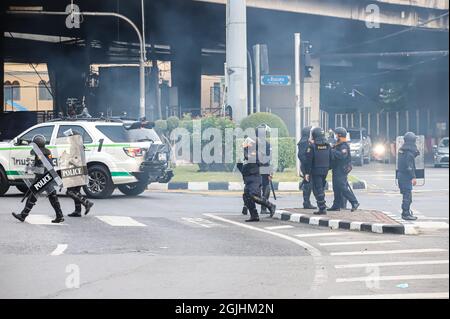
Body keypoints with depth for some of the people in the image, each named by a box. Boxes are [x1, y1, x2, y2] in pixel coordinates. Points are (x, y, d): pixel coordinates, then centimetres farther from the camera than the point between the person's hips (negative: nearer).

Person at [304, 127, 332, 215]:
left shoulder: (312, 146, -11)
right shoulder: (328, 146, 7)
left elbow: (309, 160, -12)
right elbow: (331, 159, 11)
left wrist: (307, 172, -8)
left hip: (315, 171, -6)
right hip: (325, 171, 6)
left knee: (317, 189, -3)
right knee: (321, 189, 18)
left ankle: (322, 208, -8)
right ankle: (322, 207, 19)